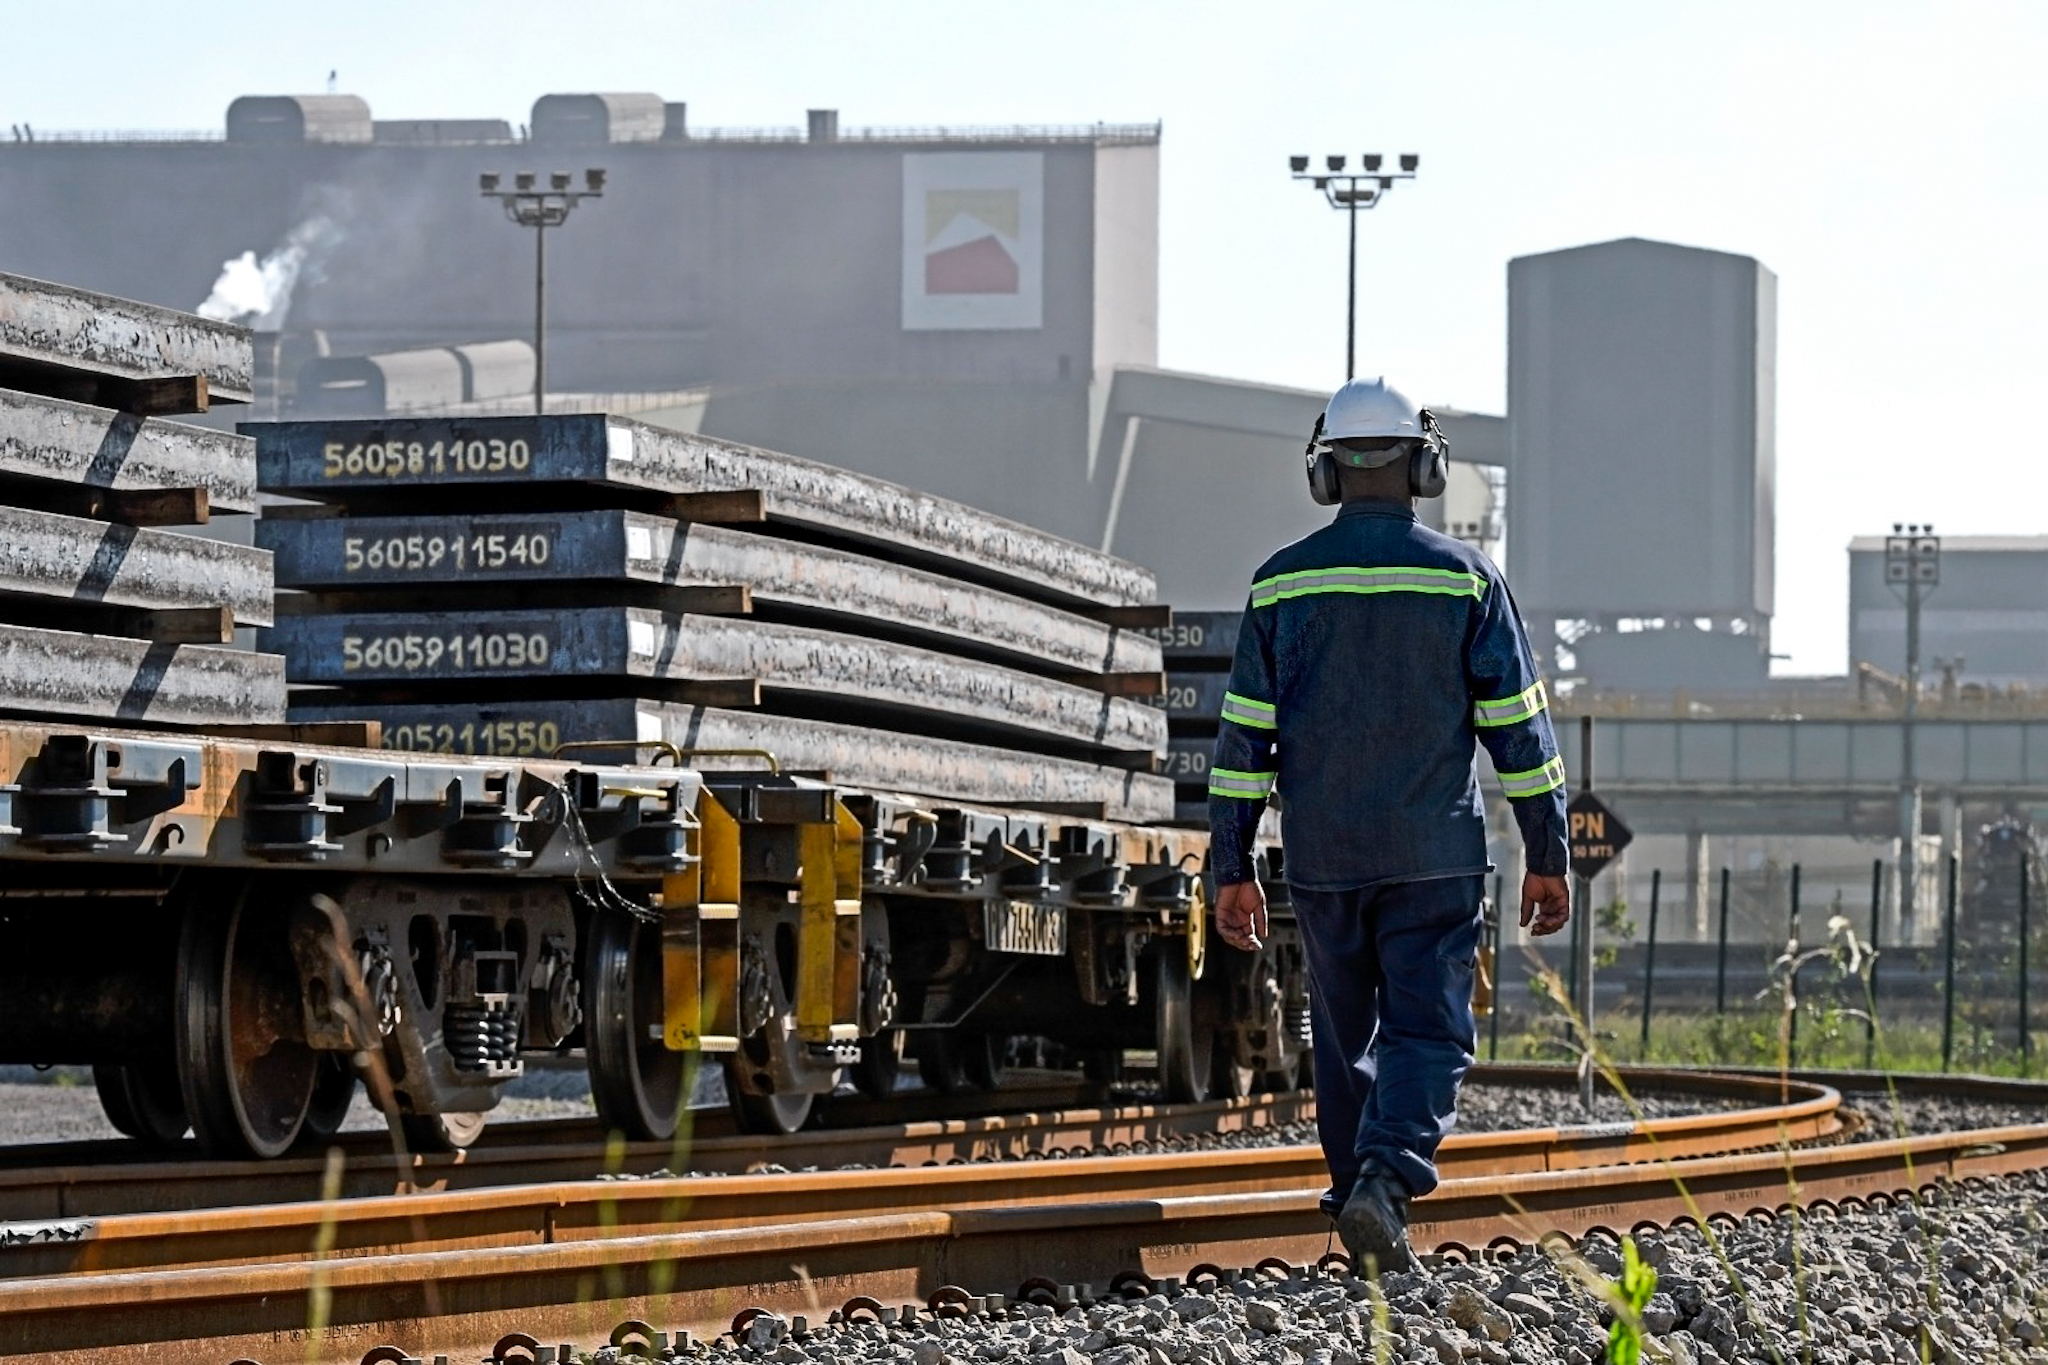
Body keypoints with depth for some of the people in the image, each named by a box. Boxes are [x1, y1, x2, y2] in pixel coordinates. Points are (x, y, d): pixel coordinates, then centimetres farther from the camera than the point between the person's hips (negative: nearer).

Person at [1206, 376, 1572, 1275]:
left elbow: (1244, 735, 0)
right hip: (1436, 856, -2)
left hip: (1323, 860, 2)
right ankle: (1386, 1178, -23)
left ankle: (1361, 1203, 17)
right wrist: (1547, 855, 4)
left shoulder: (1284, 583, 1)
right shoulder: (1466, 578, -3)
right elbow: (1518, 727, -2)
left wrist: (1232, 869, 5)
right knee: (1427, 1032, 0)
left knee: (1345, 1038, 14)